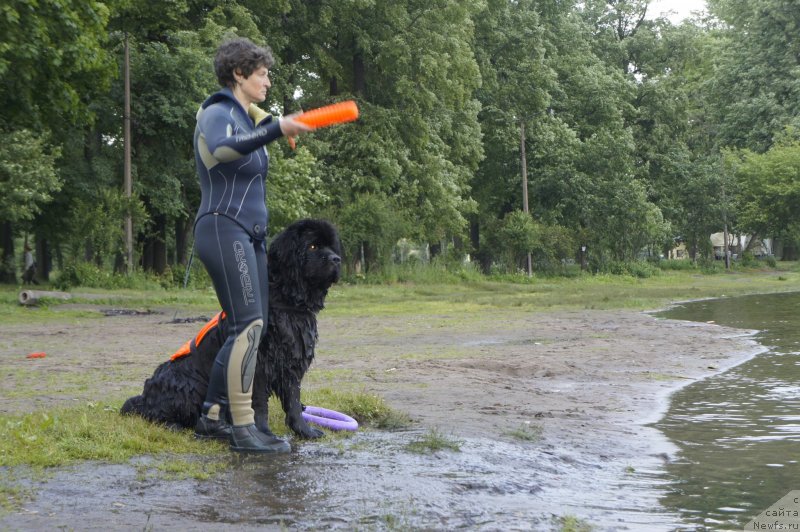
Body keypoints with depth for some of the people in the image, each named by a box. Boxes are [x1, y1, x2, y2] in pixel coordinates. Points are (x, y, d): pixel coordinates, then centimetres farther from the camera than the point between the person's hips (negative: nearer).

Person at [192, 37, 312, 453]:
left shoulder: (249, 119, 21)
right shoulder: (217, 113, -6)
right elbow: (221, 150, -32)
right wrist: (277, 130, -39)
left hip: (250, 235, 10)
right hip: (224, 228, -9)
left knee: (248, 329, 6)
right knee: (249, 325, -17)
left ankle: (212, 417, 12)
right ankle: (242, 428, -18)